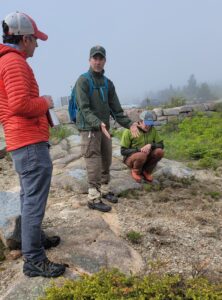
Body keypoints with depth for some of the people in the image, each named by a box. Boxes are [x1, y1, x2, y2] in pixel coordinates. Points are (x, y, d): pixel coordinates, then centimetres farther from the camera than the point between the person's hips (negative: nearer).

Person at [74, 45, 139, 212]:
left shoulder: (108, 83, 12)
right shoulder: (83, 81, -8)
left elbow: (116, 109, 12)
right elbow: (84, 108, -18)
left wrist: (129, 124, 2)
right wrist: (98, 123, -32)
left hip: (105, 128, 7)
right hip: (89, 129, -6)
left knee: (106, 162, 13)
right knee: (94, 164, -5)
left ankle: (104, 190, 28)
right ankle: (93, 198, 3)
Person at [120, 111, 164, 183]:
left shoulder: (152, 130, -4)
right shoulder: (129, 131, -14)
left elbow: (161, 145, -3)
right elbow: (123, 151, -14)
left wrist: (150, 145, -25)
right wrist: (139, 149, -29)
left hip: (147, 157, 4)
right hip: (130, 157, -4)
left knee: (159, 151, -23)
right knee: (142, 155, -36)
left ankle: (146, 172, -1)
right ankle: (135, 172, -4)